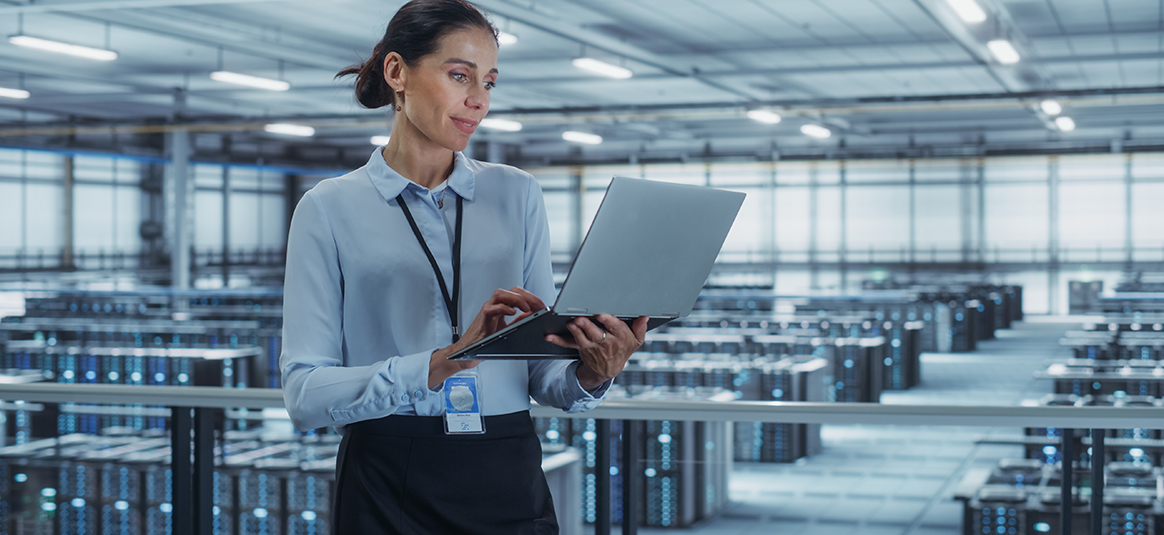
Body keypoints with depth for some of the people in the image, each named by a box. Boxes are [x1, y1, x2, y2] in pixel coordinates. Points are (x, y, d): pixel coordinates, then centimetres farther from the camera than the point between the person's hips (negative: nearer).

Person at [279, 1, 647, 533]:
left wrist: (588, 376, -18)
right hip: (389, 491, -2)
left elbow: (541, 373, 5)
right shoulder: (329, 209, -2)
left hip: (509, 481, 3)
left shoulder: (516, 195, 7)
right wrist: (445, 361, -23)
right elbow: (304, 393, -11)